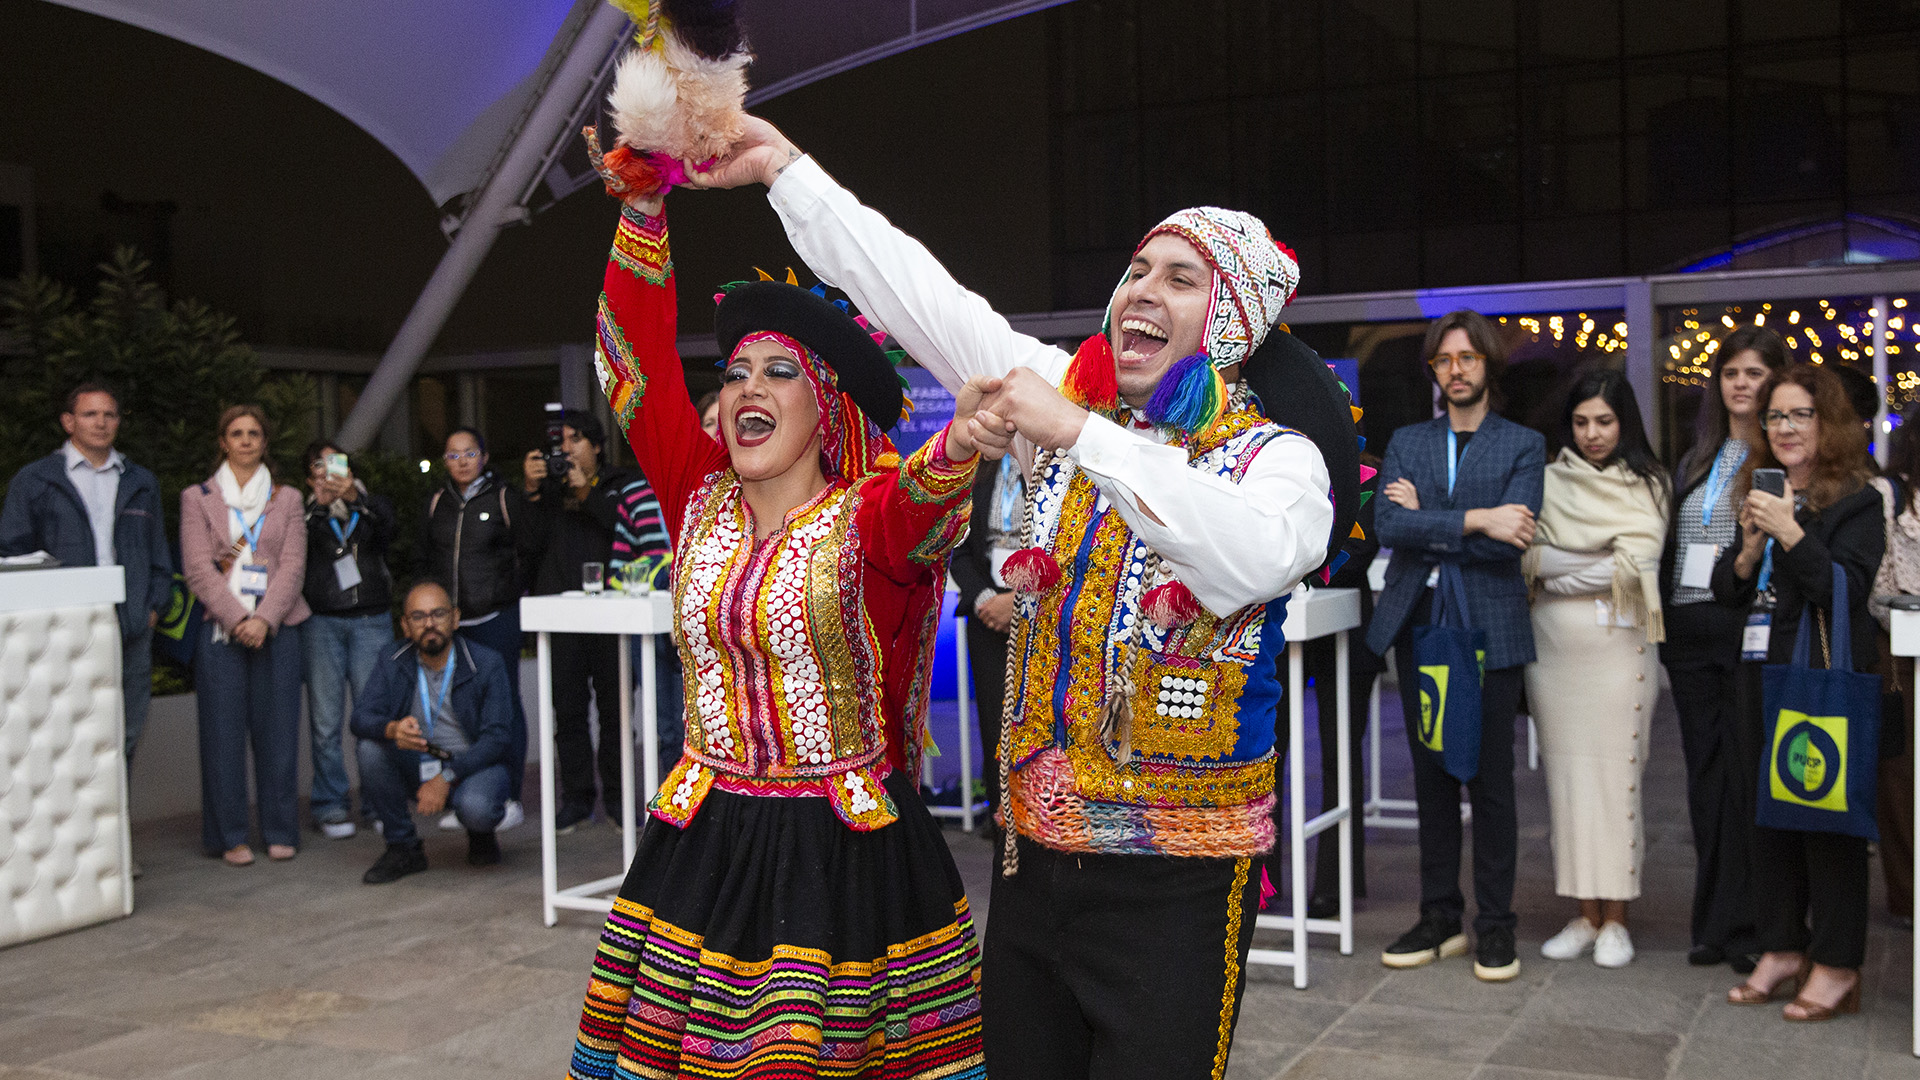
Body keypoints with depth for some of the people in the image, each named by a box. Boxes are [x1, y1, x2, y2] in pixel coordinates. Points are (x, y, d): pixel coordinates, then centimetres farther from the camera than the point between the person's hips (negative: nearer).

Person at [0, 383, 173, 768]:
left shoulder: (142, 483, 18)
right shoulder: (33, 481, 6)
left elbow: (159, 553, 20)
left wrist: (153, 606, 6)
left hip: (132, 632, 3)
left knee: (124, 738, 6)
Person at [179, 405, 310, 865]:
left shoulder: (286, 499, 13)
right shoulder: (198, 498, 9)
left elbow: (293, 567, 4)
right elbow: (198, 568, 0)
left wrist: (264, 619, -10)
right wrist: (237, 619, -12)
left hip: (275, 629, 1)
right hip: (220, 628, -1)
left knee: (277, 730, 1)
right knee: (224, 732, -1)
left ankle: (280, 832, 10)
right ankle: (229, 836, 7)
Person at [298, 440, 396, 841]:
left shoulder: (373, 505, 15)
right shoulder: (306, 513, 13)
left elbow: (386, 523, -9)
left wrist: (354, 496, -27)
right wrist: (320, 505, -21)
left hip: (371, 620, 0)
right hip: (321, 622, 0)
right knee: (326, 721, -2)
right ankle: (330, 805, 5)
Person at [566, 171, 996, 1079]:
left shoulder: (864, 517, -7)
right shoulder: (701, 501, 5)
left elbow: (919, 509, -31)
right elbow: (638, 363, -2)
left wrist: (960, 447, -54)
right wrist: (643, 204, -11)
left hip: (846, 843, -4)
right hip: (706, 836, 4)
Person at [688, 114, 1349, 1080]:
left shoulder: (1274, 455, -8)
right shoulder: (1067, 392, 5)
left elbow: (1256, 560, -31)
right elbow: (918, 294, 3)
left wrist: (1080, 436, -30)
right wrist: (782, 164, 0)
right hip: (1034, 854, 5)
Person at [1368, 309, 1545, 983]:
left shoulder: (1523, 446, 4)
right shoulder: (1406, 443, 12)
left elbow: (1511, 539, -12)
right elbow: (1389, 527, -6)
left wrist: (1427, 523, -9)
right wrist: (1473, 520, -16)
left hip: (1489, 629, -3)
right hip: (1417, 625, 3)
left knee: (1490, 781, 1)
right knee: (1432, 777, 9)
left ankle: (1495, 925, 11)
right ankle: (1440, 918, 18)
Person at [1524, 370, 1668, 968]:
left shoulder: (1645, 484, 5)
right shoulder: (1549, 481, 10)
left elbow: (1638, 564, -8)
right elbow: (1527, 556, 0)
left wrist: (1558, 572, -5)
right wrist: (1602, 562, -9)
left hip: (1618, 645, -2)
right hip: (1554, 646, 2)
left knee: (1617, 773, -2)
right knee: (1567, 775, 4)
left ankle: (1616, 918, 6)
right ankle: (1585, 912, 12)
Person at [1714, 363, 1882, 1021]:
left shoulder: (1856, 501, -6)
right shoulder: (1758, 494, 14)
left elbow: (1849, 590, -17)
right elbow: (1725, 591, 13)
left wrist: (1793, 535, -23)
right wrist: (1748, 553, -6)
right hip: (1762, 677, 7)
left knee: (1828, 818, -1)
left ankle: (1836, 965, 10)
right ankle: (1783, 949, 23)